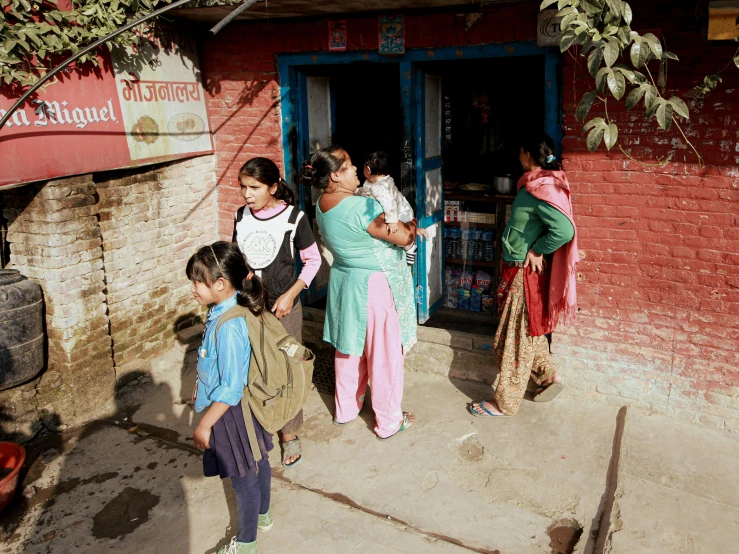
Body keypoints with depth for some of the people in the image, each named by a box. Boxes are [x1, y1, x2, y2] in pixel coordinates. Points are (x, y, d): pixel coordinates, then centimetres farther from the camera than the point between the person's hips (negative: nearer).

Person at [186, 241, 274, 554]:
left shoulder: (228, 326, -32)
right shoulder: (222, 311, -3)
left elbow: (231, 387, -29)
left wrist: (205, 425, -21)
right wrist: (202, 386, 25)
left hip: (230, 412, -9)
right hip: (243, 404, 9)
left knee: (243, 478, 10)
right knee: (257, 464, 26)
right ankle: (263, 516, 49)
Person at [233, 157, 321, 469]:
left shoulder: (293, 217, -10)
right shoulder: (241, 217, 2)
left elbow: (313, 260, -3)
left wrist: (291, 294, -12)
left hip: (283, 306, -3)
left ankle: (290, 434, 21)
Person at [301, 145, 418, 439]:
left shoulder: (322, 205, 0)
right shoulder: (361, 207, -27)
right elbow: (404, 237, -20)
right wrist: (411, 225, 2)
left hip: (344, 281, 8)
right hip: (374, 286, -8)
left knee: (349, 349, 22)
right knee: (383, 355, 8)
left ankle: (345, 409, 39)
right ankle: (388, 422, 24)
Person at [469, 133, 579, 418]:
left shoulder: (538, 190, -22)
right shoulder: (537, 183, 8)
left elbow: (564, 230, -34)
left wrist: (536, 250, -20)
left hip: (526, 271, -10)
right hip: (519, 268, 10)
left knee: (516, 337, 2)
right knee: (529, 330, 23)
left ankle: (505, 402, 14)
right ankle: (549, 375, 36)